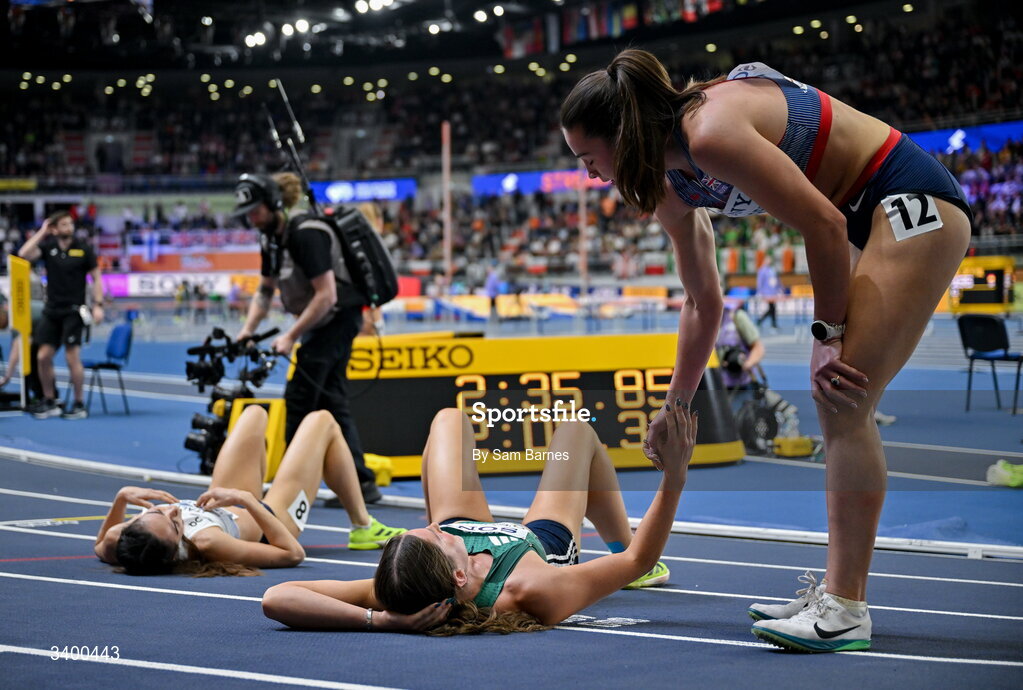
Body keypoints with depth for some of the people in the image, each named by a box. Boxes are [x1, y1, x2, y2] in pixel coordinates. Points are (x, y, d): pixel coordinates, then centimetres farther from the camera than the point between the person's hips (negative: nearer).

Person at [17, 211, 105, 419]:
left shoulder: (83, 249, -2)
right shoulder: (48, 247, 4)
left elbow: (96, 277, 2)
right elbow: (24, 254, -12)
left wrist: (98, 305, -7)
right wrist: (42, 232, -7)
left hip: (73, 311, -4)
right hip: (51, 310, 4)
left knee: (73, 357, -8)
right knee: (43, 356, 2)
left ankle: (79, 406, 1)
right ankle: (49, 403, 16)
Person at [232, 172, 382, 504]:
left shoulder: (306, 235, -23)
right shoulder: (271, 239, 6)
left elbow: (326, 295, -26)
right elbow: (265, 291, 15)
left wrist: (291, 336, -23)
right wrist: (247, 330, 0)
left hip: (337, 319, -9)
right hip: (324, 325, 9)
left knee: (299, 396, -7)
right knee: (331, 400, 8)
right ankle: (362, 482, 8)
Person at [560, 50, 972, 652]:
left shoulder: (711, 133, -24)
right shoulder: (672, 188, 7)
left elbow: (824, 223, -21)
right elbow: (703, 302, 18)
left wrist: (826, 332, -12)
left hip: (915, 205, -10)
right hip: (867, 217, 10)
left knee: (845, 398, -15)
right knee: (835, 402, 8)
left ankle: (846, 611, -15)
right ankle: (843, 592, 12)